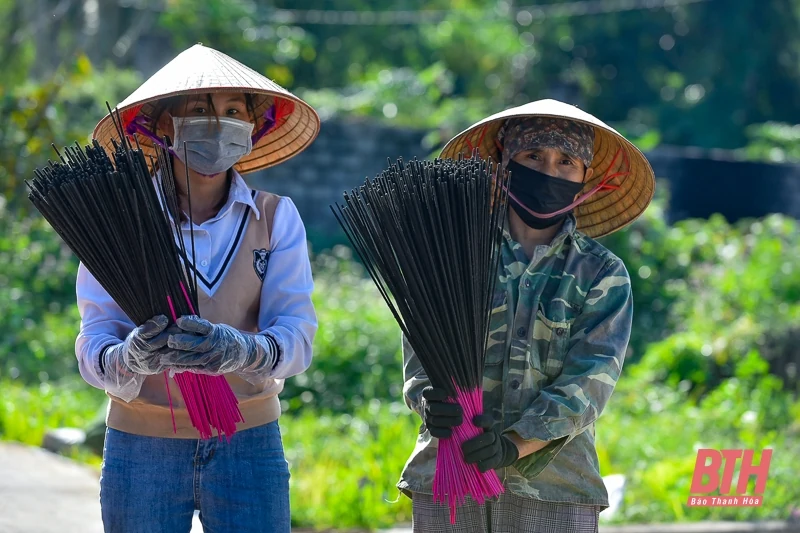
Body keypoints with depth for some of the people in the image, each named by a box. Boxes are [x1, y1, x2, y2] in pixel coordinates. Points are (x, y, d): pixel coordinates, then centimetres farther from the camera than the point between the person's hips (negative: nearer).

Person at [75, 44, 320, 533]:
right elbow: (94, 348, -9)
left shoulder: (276, 218, 1)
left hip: (249, 443, 1)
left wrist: (242, 351, -31)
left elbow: (296, 333, -9)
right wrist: (132, 359, -32)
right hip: (142, 448, -1)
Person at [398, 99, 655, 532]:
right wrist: (432, 404, -20)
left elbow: (590, 378, -4)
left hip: (555, 484, -1)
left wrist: (515, 445, -18)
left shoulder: (602, 273, 7)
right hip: (447, 483, 1)